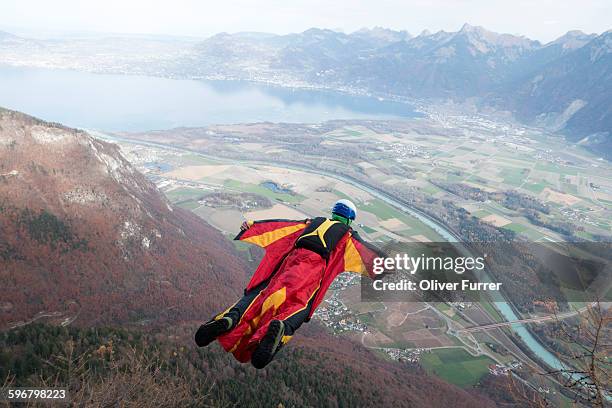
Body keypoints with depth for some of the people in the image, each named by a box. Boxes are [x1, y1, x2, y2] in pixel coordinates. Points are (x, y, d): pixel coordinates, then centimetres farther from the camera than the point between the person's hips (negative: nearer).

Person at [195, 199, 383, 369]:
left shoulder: (314, 222, 35)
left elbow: (282, 224, 32)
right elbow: (367, 252, 18)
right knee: (299, 300, -19)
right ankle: (282, 327, -53)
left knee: (263, 290, -6)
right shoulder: (348, 234, 28)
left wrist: (254, 224, 33)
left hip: (293, 256, 3)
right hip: (317, 262, -3)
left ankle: (231, 317, -34)